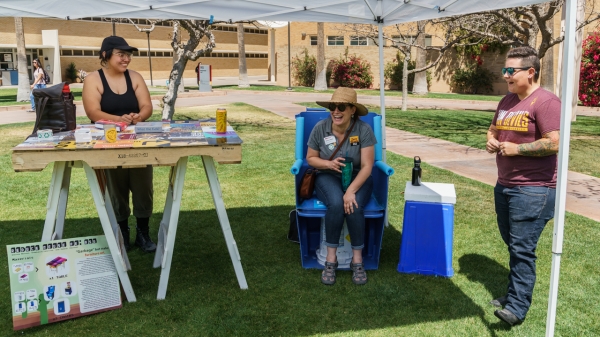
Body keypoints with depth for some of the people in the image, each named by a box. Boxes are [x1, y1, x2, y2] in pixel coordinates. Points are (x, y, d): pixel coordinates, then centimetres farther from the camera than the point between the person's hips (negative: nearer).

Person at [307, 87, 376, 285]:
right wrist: (329, 164, -19)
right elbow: (310, 158, 3)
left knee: (353, 206, -32)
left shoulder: (363, 130, -14)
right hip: (329, 178, 1)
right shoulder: (320, 128, -8)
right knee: (336, 204, -33)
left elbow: (367, 166, -16)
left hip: (358, 179, 0)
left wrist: (351, 190, -29)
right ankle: (331, 259, -18)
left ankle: (357, 260, -14)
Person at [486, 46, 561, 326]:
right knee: (513, 246, 16)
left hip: (532, 190, -8)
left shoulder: (545, 101, -14)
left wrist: (515, 148, -16)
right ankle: (514, 293, 29)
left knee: (522, 249, -6)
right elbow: (493, 130, 26)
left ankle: (518, 307, 1)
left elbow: (554, 143, -22)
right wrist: (490, 141, 4)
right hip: (504, 186, 9)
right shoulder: (507, 101, 13)